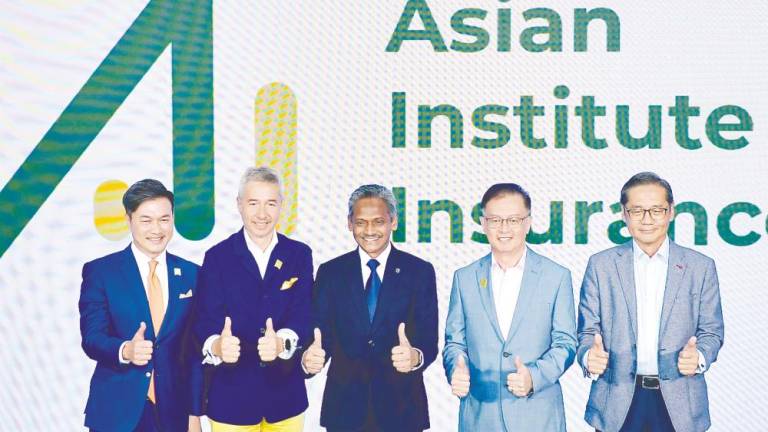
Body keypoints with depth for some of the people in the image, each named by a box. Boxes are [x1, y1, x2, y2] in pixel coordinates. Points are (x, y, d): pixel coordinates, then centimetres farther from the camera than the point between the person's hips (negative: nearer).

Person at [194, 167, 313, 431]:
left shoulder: (300, 255, 4)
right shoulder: (217, 257, 0)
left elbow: (304, 314, -6)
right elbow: (206, 320, -8)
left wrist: (281, 342, -28)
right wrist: (217, 346, -31)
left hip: (286, 392, 2)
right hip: (232, 393, -1)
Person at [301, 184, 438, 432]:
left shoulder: (420, 272, -1)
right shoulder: (330, 272, 3)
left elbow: (429, 341, -6)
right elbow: (322, 336, -2)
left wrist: (416, 357, -28)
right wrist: (309, 358, -24)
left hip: (401, 408, -1)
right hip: (344, 407, 1)